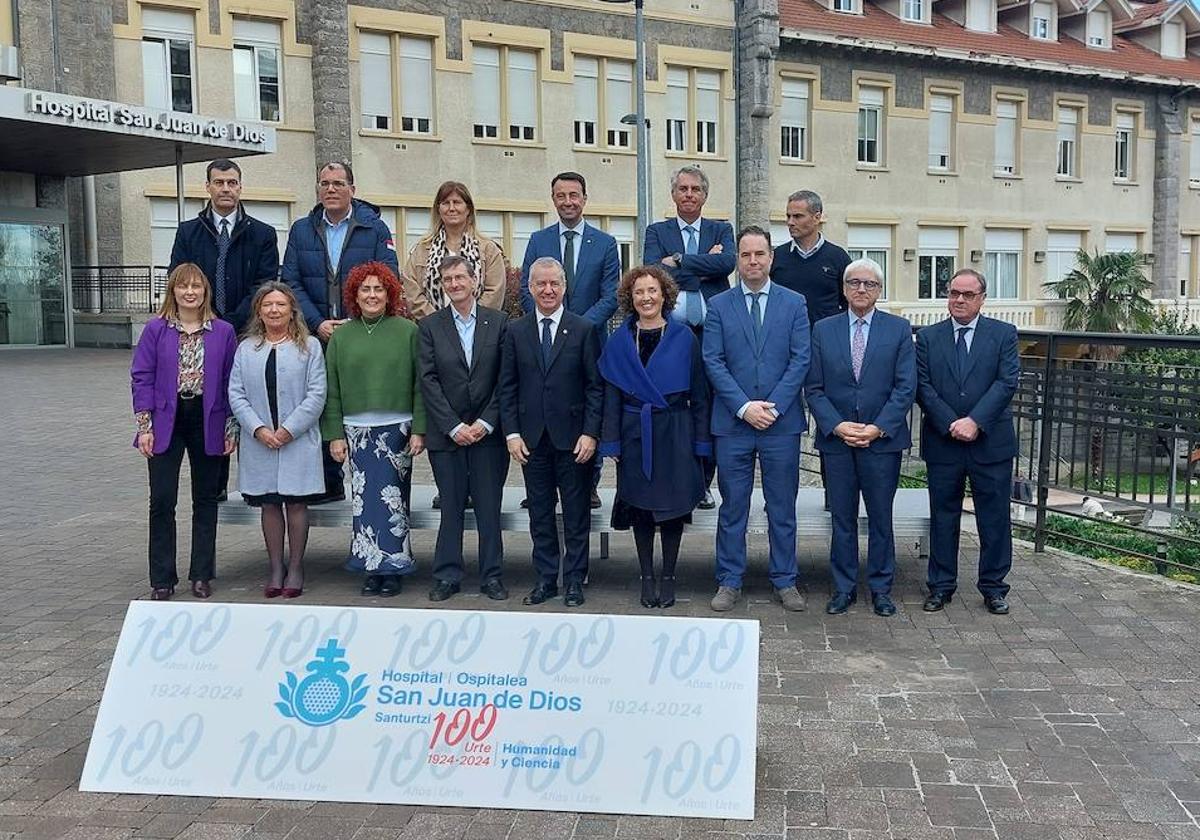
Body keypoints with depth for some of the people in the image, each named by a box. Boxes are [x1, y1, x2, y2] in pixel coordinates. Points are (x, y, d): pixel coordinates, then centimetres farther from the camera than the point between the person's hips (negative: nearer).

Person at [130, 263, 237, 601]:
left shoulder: (223, 332, 2)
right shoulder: (156, 330, 0)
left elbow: (231, 382, 4)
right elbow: (142, 378, 0)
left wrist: (232, 427, 0)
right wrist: (144, 426, -6)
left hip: (208, 422, 1)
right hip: (166, 422, -1)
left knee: (205, 499, 9)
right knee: (162, 501, -1)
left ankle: (202, 575, 20)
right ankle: (162, 579, 10)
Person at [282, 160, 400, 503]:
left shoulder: (375, 229, 3)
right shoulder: (301, 230, 11)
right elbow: (291, 283, 4)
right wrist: (317, 324, -10)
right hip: (317, 336, 3)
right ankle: (329, 483, 17)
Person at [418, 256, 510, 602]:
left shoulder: (498, 321, 2)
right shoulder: (430, 326, 4)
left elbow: (506, 379, -1)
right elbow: (428, 381, -2)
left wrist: (486, 423, -9)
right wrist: (454, 427, -9)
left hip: (488, 431, 0)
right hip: (446, 434, 0)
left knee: (489, 508, 4)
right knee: (451, 508, 6)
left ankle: (492, 576, 14)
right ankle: (447, 576, 16)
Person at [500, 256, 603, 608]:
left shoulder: (584, 329, -1)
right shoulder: (516, 331, 6)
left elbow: (596, 386, -2)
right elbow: (507, 387, 5)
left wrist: (590, 433, -10)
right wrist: (512, 433, -3)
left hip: (572, 436, -2)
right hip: (532, 437, 2)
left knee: (576, 513, 5)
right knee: (540, 512, 10)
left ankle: (574, 580, 16)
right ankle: (546, 578, 21)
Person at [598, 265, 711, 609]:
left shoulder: (684, 338, 0)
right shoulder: (618, 342, 4)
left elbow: (698, 393, 1)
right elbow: (611, 396, 4)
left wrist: (701, 441, -3)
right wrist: (611, 441, -3)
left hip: (675, 433, -1)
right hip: (635, 435, 1)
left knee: (673, 506, 4)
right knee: (640, 506, 6)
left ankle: (668, 578, 17)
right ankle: (647, 578, 18)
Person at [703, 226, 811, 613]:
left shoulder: (794, 303, 5)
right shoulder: (718, 305, 4)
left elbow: (801, 360, -1)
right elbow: (713, 361, -2)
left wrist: (774, 406, -11)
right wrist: (743, 406, -12)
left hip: (782, 422, 0)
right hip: (732, 422, 0)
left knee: (783, 508, 8)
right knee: (732, 508, 7)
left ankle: (785, 582, 20)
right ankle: (729, 582, 16)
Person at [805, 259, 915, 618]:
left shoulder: (899, 329, 3)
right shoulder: (823, 329, 6)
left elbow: (905, 387, -3)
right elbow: (814, 388, 2)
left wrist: (878, 428, -13)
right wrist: (836, 426, -11)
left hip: (883, 440, -1)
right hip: (836, 439, 1)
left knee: (881, 517, 7)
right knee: (842, 518, 8)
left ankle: (881, 588, 19)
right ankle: (844, 587, 18)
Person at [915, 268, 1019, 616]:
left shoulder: (1004, 334, 4)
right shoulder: (928, 337, 6)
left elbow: (1007, 382, -7)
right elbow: (922, 387, -2)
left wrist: (975, 422, -17)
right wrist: (950, 424, -13)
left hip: (991, 443, -1)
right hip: (942, 443, 1)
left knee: (994, 518, 6)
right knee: (943, 517, 8)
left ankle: (993, 586, 19)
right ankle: (941, 586, 19)